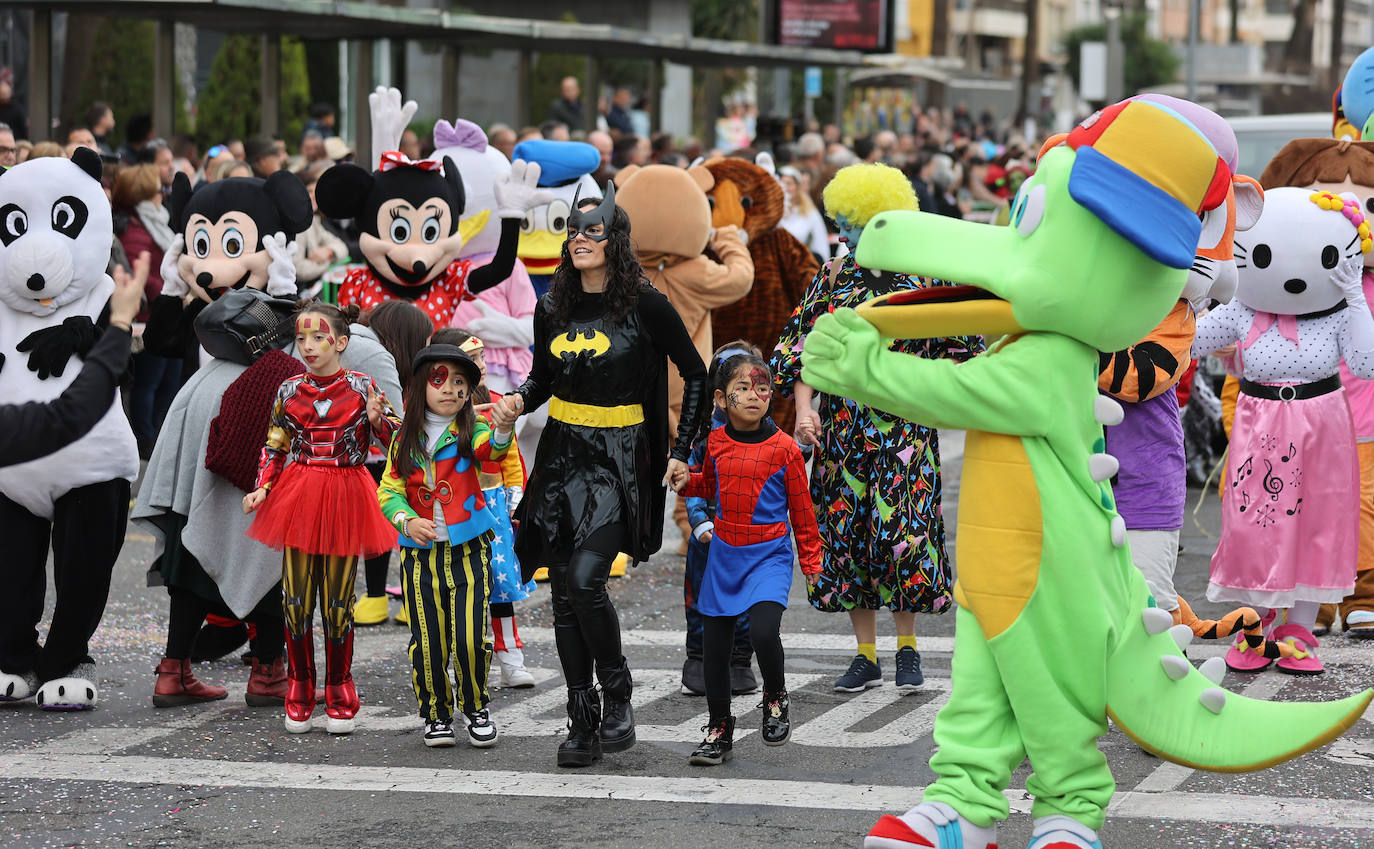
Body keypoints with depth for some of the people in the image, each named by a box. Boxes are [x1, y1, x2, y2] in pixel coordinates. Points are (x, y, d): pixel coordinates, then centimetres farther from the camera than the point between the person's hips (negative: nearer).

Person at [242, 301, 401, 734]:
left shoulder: (362, 387, -1)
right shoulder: (289, 391, 4)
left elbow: (398, 439, 1)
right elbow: (274, 449, 11)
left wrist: (378, 419, -18)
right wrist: (262, 488, -2)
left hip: (344, 502, -2)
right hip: (298, 498, 2)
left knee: (338, 600, 3)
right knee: (296, 599, 3)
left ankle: (339, 695, 15)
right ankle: (300, 693, 15)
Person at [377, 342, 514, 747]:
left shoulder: (469, 431, -4)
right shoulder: (405, 439, 4)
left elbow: (491, 448, -27)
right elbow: (388, 490, 4)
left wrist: (503, 428, -50)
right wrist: (408, 520, -16)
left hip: (468, 550, -2)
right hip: (420, 554, 2)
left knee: (471, 638, -7)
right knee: (428, 640, 5)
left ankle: (476, 709, 15)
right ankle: (436, 714, 24)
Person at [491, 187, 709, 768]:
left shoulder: (644, 306, -7)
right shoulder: (552, 310, 6)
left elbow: (696, 376, 1)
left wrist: (682, 450, -3)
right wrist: (518, 402, -1)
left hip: (620, 463, -5)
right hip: (562, 458, 5)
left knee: (585, 579, -19)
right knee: (564, 594, 3)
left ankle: (618, 697, 2)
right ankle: (582, 724, 11)